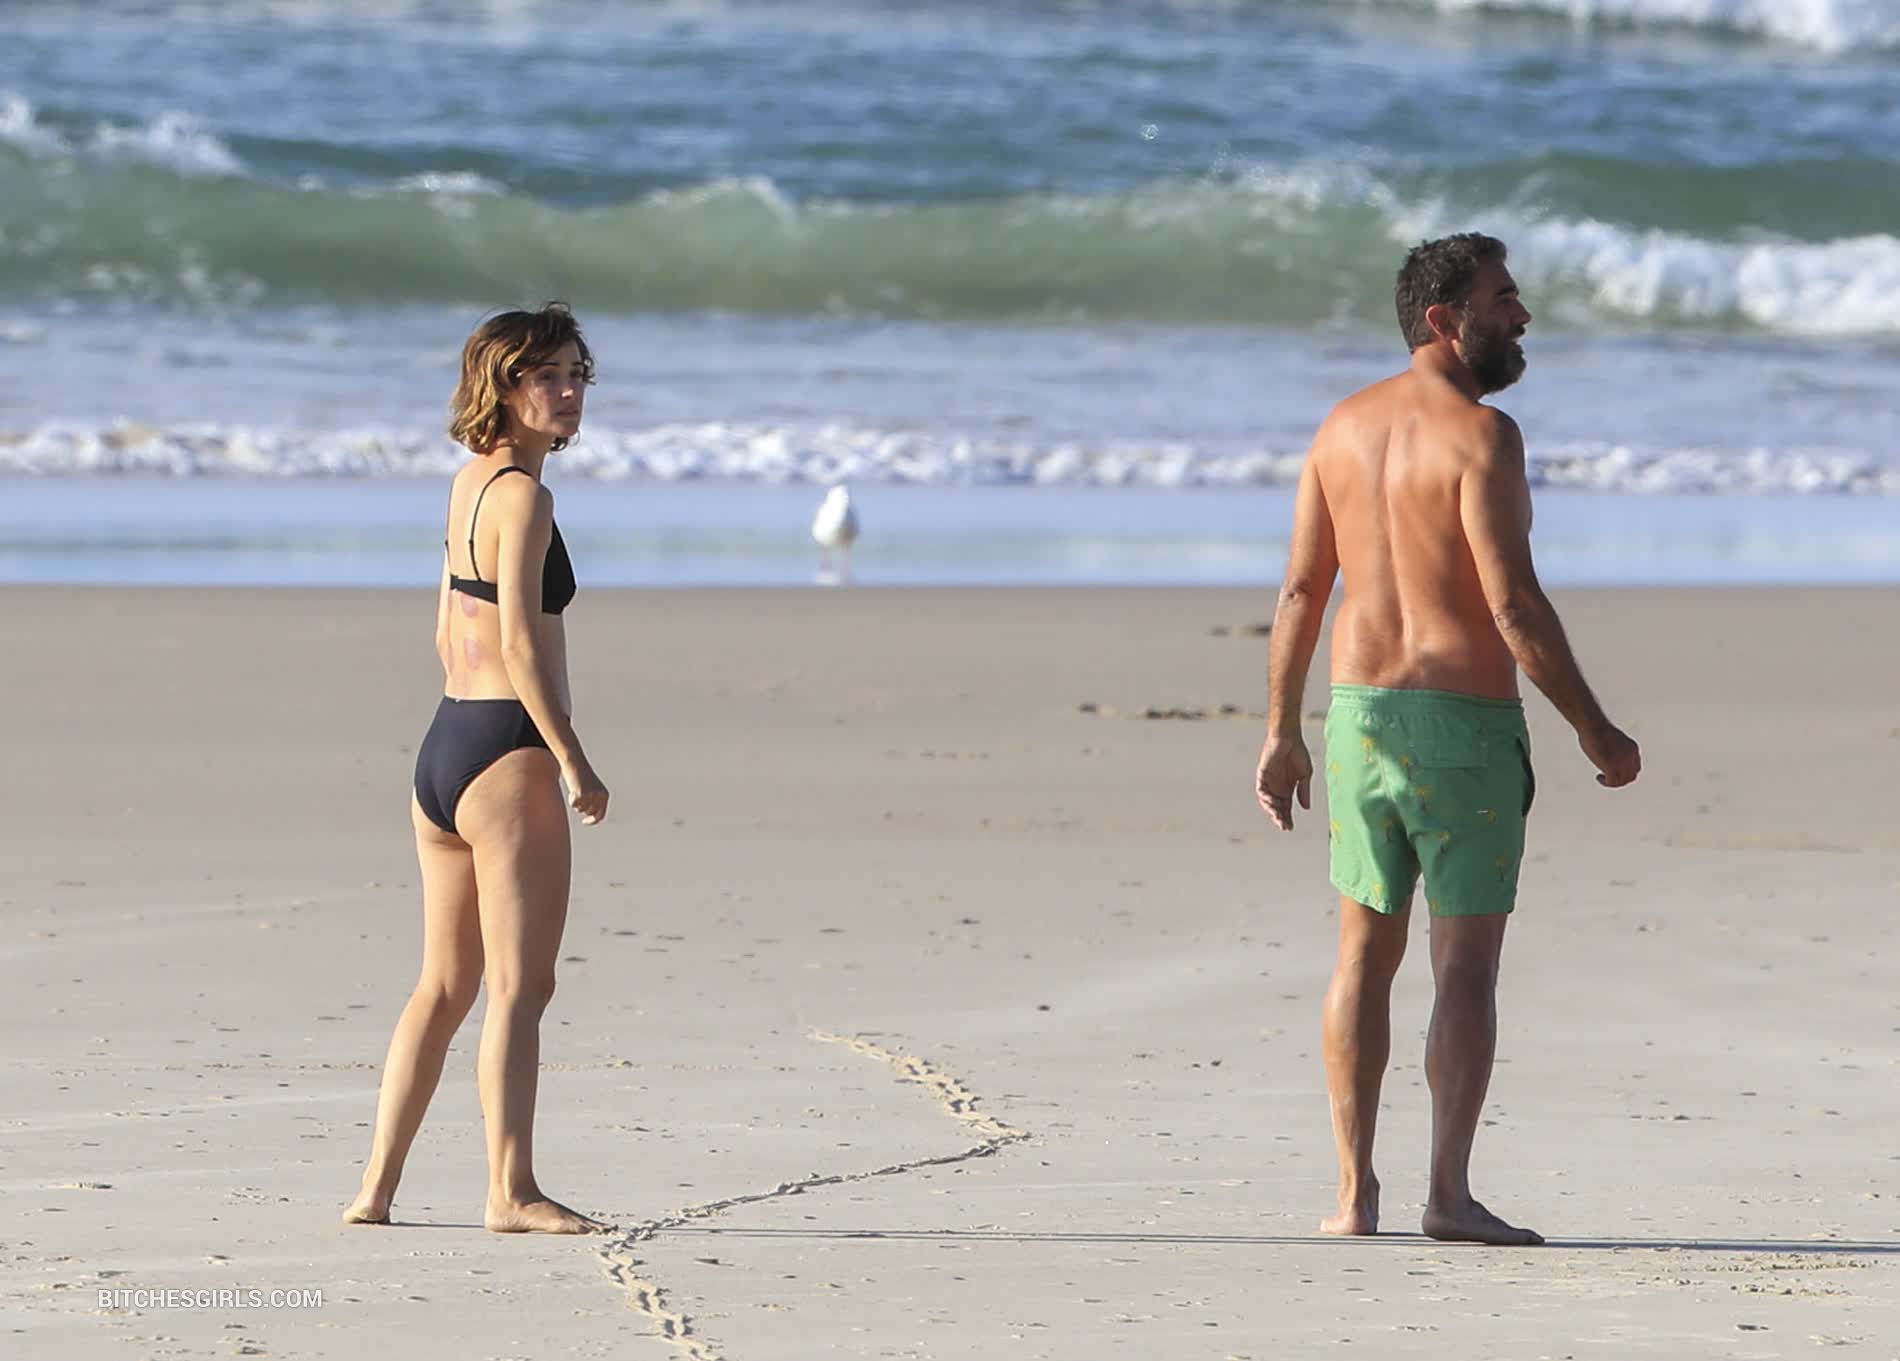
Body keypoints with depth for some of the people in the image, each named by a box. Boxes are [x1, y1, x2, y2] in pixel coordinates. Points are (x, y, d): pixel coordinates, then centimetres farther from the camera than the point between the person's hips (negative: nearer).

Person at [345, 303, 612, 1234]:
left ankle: (376, 1187, 15)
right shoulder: (523, 494, -13)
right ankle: (511, 1192, -3)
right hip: (507, 753, -9)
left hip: (444, 743, 9)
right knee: (520, 985, -4)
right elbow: (521, 642, -18)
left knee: (443, 984, 15)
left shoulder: (470, 483, 14)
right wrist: (573, 764, -16)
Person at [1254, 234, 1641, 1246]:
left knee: (1365, 956, 12)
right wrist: (1594, 732, -12)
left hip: (1360, 713, 6)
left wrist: (1281, 733, 15)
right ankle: (1449, 1193, -7)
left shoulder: (1345, 426, 8)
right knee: (1464, 966, -2)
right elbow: (1513, 604, -19)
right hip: (1465, 724, -6)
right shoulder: (1478, 433, -14)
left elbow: (1300, 591, 9)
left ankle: (1355, 1192, 11)